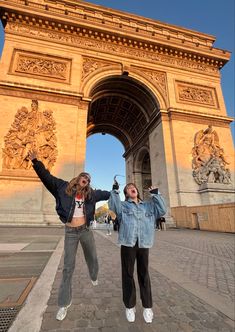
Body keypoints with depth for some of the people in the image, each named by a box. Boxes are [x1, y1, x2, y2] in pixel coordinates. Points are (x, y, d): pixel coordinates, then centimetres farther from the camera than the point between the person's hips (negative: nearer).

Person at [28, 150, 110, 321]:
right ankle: (64, 303, 23)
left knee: (92, 258, 22)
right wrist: (36, 162, -17)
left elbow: (105, 194, 16)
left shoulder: (90, 193, 2)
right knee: (68, 267, 5)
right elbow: (47, 177, -8)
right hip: (70, 232, -3)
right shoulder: (63, 187, -5)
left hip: (86, 230, 3)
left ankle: (94, 277, 55)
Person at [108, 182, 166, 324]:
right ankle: (130, 306, 27)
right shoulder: (123, 205, 6)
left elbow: (162, 210, 2)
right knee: (128, 274, 9)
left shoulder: (148, 205, 14)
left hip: (143, 244, 2)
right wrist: (115, 191, -18)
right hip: (128, 243, -1)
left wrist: (156, 194, 0)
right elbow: (113, 206, -13)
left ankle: (147, 306, 28)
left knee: (144, 274, 12)